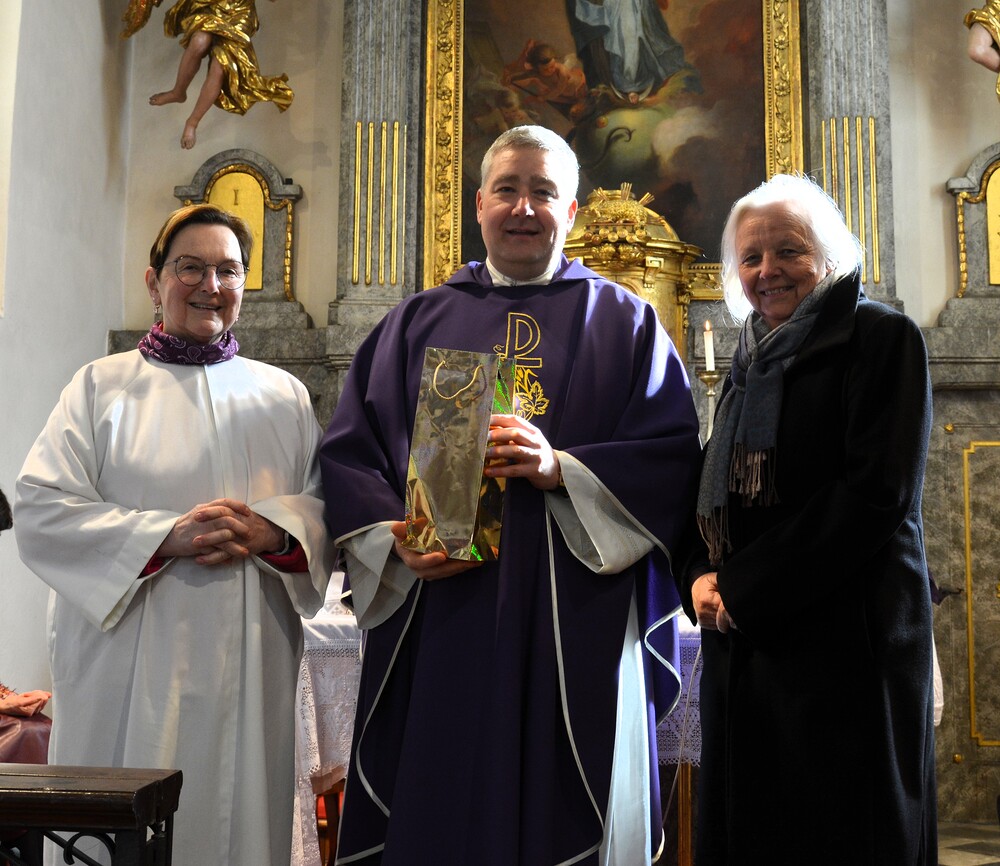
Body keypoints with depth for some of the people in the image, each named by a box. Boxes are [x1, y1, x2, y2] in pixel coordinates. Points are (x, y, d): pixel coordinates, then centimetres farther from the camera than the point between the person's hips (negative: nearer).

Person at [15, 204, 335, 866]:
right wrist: (169, 535, -15)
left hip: (249, 662, 2)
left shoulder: (282, 394, 13)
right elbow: (40, 512, -4)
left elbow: (330, 505, 6)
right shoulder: (103, 384, 6)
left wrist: (270, 530, -15)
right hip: (129, 665, -2)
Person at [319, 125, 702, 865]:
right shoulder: (417, 323, 14)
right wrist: (394, 538, -10)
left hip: (575, 629, -1)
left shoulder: (624, 323, 9)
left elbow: (674, 452, -2)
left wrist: (561, 469, -17)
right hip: (437, 630, 2)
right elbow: (348, 450, 7)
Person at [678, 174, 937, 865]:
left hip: (844, 643, -7)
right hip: (741, 642, 7)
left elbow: (878, 491, -15)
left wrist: (746, 590, -14)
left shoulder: (881, 336, -4)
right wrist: (702, 578, -2)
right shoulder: (751, 364, 18)